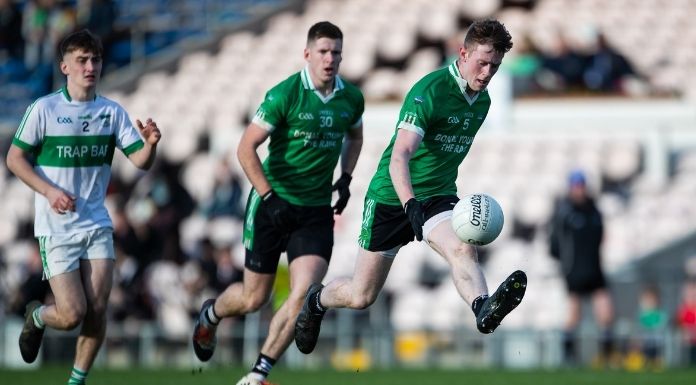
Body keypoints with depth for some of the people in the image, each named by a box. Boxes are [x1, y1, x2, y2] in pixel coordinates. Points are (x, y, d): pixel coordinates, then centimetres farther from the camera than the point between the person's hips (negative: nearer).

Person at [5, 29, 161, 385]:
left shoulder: (112, 112, 3)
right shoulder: (44, 109, -7)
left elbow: (140, 161, -1)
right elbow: (15, 158, -3)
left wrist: (150, 144, -24)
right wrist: (50, 192, -15)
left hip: (97, 224, 4)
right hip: (56, 228, -3)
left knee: (97, 312, -5)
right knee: (72, 314, -10)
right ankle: (36, 318, 25)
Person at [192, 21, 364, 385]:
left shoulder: (351, 98, 2)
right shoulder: (284, 95, -15)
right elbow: (246, 148, -15)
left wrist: (345, 178, 13)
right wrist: (269, 195, -19)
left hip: (317, 211, 4)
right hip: (273, 205, -4)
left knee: (304, 293, -14)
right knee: (253, 298, 6)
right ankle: (210, 314, 42)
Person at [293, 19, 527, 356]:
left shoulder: (482, 100, 4)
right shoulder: (429, 92, -21)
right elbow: (399, 157, -32)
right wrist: (411, 205, -46)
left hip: (438, 196, 5)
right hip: (392, 197, -5)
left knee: (463, 250, -30)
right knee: (361, 296, 6)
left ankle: (484, 310, -58)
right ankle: (316, 300, 39)